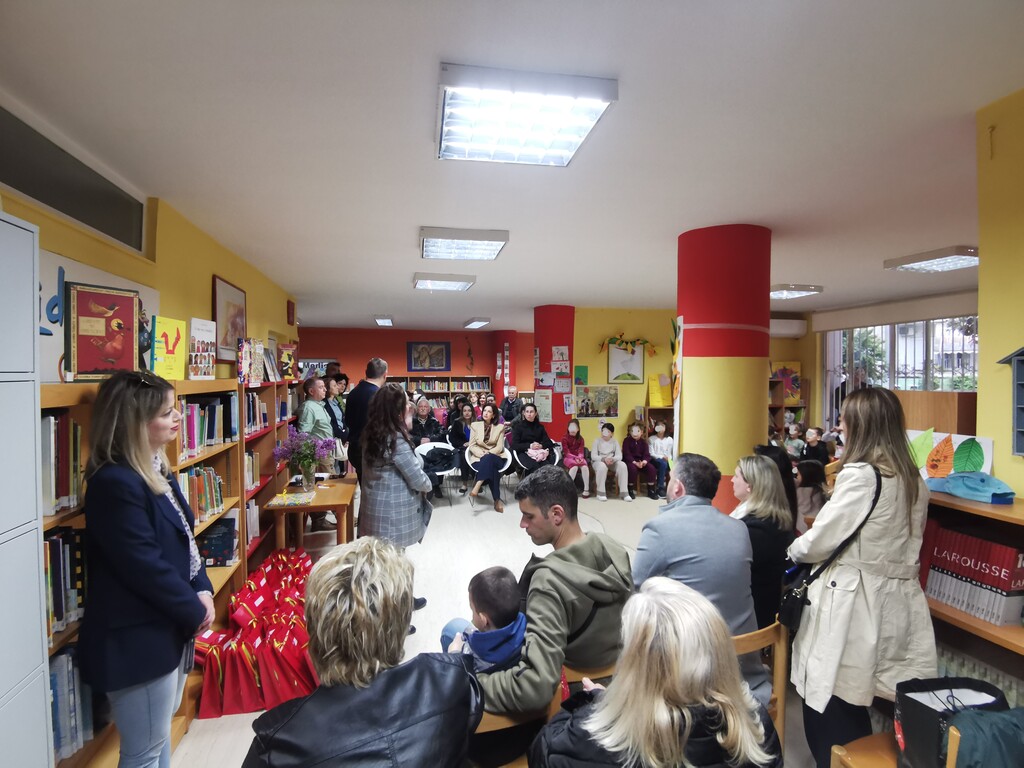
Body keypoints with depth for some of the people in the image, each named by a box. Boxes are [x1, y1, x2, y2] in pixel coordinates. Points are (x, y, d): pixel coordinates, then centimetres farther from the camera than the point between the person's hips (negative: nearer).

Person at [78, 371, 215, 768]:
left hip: (170, 626, 9)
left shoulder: (155, 469, 6)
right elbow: (146, 567, -25)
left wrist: (203, 590, -3)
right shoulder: (114, 482, -23)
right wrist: (194, 610, -13)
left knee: (161, 735, 25)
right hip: (138, 637, -9)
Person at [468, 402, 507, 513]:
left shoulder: (500, 427, 9)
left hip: (495, 458, 0)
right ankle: (497, 500, -36)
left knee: (488, 459, -40)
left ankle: (476, 488, -49)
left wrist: (488, 453, -19)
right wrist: (481, 453, -16)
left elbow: (500, 447, 0)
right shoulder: (475, 425, 10)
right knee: (491, 469, -36)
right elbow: (472, 446, 4)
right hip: (480, 457, 0)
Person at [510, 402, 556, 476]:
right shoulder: (518, 426, 9)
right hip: (524, 453, -3)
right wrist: (530, 446, -15)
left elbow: (549, 443, 11)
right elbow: (514, 445, -2)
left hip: (540, 452, 3)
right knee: (535, 466, -36)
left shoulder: (540, 427, 19)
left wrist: (541, 446, -11)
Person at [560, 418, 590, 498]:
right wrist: (575, 457, -25)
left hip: (579, 458, 3)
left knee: (585, 467, -31)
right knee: (574, 467, -37)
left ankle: (586, 489, -24)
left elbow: (581, 450, -1)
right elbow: (566, 452, -9)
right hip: (568, 458, -3)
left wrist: (580, 457, -23)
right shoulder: (565, 438, 0)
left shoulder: (580, 438, 10)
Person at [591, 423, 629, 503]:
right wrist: (604, 459, -29)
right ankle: (601, 493, -25)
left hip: (612, 462, 3)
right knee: (602, 466, -39)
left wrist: (612, 459, -29)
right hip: (599, 461, -3)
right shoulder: (597, 441, -1)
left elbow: (619, 456, -6)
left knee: (622, 465, -28)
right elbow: (593, 456, -11)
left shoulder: (615, 441, 5)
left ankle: (623, 492, -22)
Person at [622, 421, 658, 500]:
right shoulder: (627, 440, -5)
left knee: (651, 468, -21)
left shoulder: (643, 442, 8)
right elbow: (626, 454, -13)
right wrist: (635, 462, -28)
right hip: (630, 461, -4)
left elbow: (647, 454, -1)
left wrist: (644, 461, -24)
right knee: (633, 468, -37)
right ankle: (631, 490, -17)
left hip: (641, 461, 4)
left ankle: (651, 490, -6)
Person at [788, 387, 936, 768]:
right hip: (896, 603, 8)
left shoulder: (860, 475, -18)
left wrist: (792, 551, 8)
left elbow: (818, 542, -13)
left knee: (831, 705, 5)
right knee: (851, 706, 18)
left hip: (854, 604, -8)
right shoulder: (914, 479, 9)